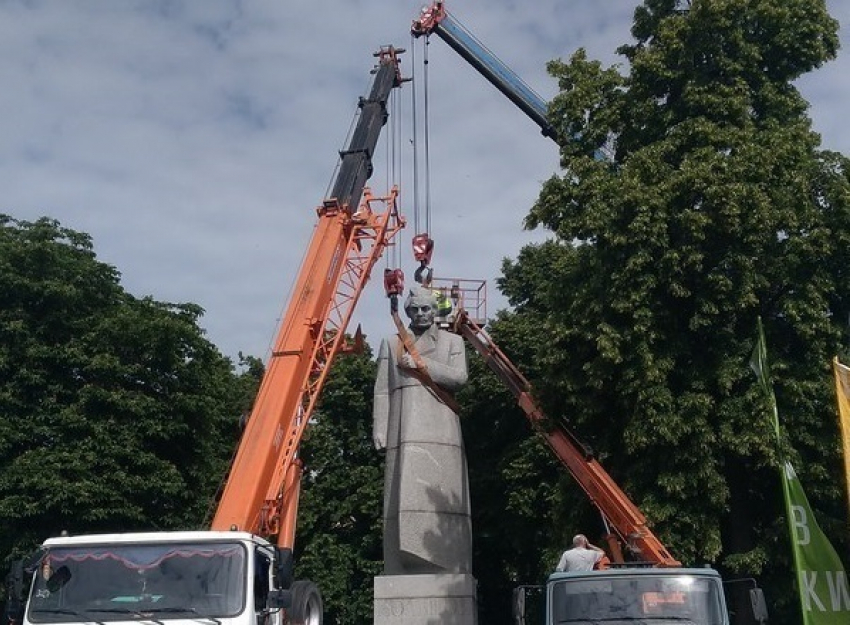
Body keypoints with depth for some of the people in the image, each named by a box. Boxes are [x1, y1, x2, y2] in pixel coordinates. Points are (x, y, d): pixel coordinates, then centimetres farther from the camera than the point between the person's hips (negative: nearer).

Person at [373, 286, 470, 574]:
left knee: (441, 495, -9)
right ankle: (406, 569, -10)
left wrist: (421, 363, -2)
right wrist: (379, 429, 2)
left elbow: (459, 376, 1)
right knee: (404, 495, -9)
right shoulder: (391, 344, 21)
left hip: (440, 430, 0)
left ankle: (446, 569, -7)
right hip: (405, 431, 1)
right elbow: (382, 390, 13)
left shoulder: (452, 341, 19)